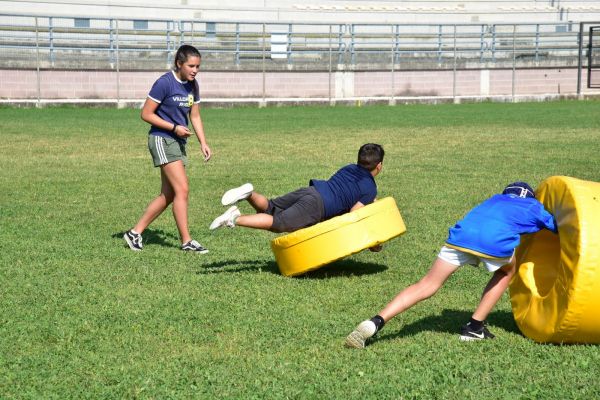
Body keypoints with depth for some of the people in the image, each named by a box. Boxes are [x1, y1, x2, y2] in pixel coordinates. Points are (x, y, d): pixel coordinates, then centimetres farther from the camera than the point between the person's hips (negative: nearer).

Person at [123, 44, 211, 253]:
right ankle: (186, 241, -8)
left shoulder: (192, 85, 7)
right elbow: (146, 114, -12)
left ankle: (135, 232, 17)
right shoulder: (164, 83, -15)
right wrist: (175, 128, -16)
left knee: (168, 195, 8)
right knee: (182, 189, -13)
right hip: (161, 139, -8)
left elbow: (195, 116, 15)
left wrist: (203, 142, 3)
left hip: (178, 142, 8)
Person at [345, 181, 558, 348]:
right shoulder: (534, 207, 32)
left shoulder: (495, 199, 41)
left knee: (427, 285, 5)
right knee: (507, 271, 31)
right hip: (497, 241, -3)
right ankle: (474, 327, 21)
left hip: (462, 233, 3)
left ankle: (375, 323, -15)